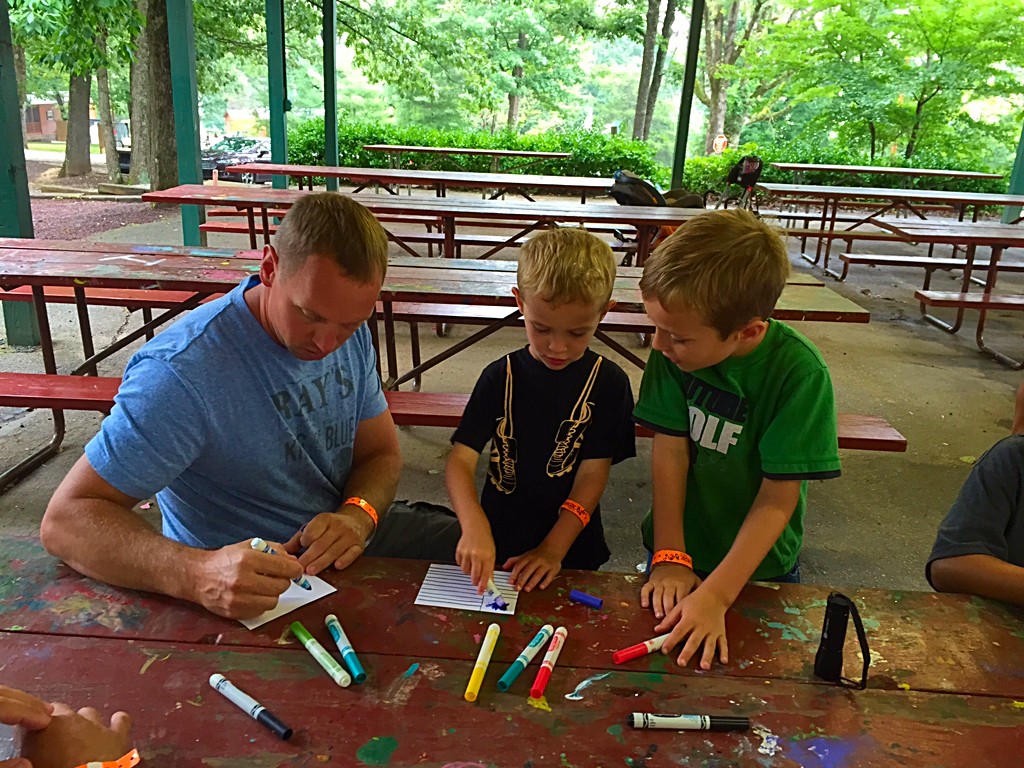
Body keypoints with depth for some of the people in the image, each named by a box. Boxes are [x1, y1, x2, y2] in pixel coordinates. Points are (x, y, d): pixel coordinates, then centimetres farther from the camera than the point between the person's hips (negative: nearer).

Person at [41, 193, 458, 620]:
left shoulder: (351, 333, -4)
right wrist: (197, 574, -43)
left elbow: (381, 452, 5)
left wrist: (358, 514, -19)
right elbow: (65, 521, -24)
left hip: (347, 551, 7)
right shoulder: (181, 372, -26)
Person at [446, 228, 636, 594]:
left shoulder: (608, 383, -11)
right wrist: (474, 527, -34)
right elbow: (460, 459, -17)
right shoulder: (501, 376, -10)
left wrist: (553, 549, -20)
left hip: (573, 550, 0)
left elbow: (593, 474, -12)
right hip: (499, 544, 1)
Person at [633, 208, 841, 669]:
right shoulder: (673, 348, -19)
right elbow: (670, 449, -16)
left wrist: (716, 595, -28)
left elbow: (777, 500, -24)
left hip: (760, 565, -2)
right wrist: (669, 558, -18)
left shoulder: (799, 373, -26)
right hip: (680, 554, 2)